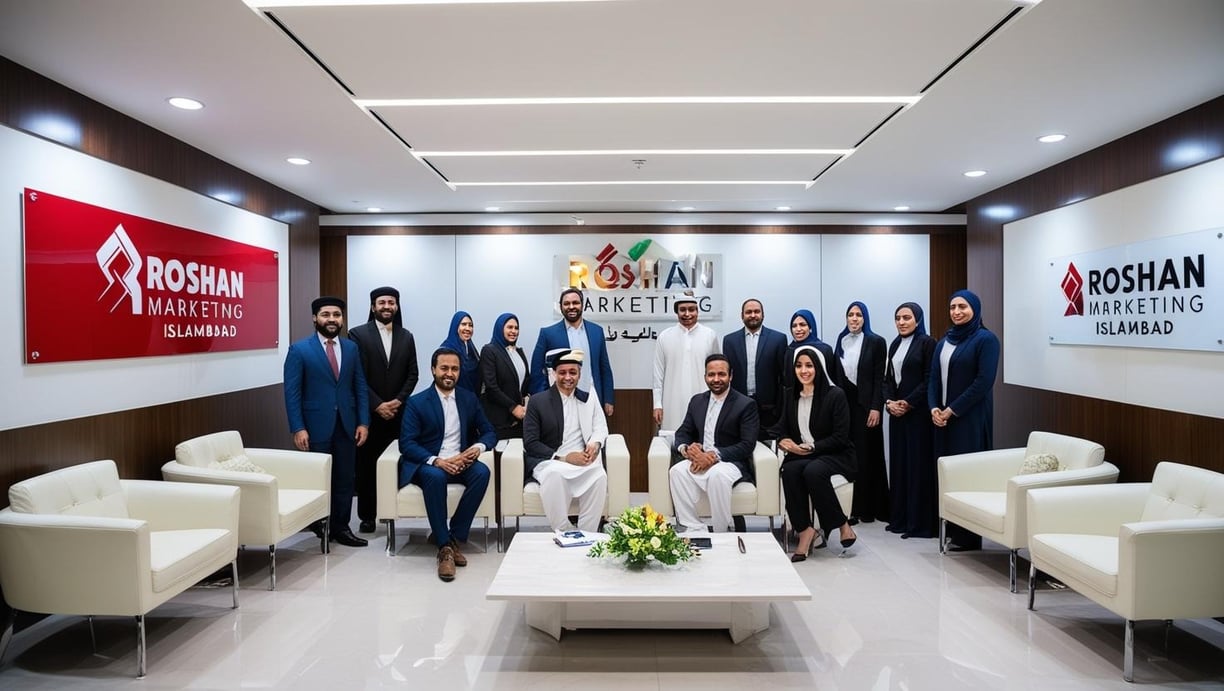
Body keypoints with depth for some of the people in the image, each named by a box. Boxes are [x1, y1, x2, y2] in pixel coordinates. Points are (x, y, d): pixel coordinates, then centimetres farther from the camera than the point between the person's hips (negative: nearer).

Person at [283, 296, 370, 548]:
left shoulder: (351, 348, 8)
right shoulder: (299, 350, -4)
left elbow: (360, 387, 8)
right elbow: (292, 392, -7)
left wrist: (363, 422, 1)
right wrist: (298, 428, -13)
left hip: (346, 425, 4)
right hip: (316, 426, -3)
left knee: (344, 479, 7)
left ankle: (340, 527, 19)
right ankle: (319, 527, 24)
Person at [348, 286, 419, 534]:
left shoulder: (406, 336, 10)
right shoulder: (358, 334, -1)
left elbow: (413, 374, 8)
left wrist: (398, 401, -5)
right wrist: (378, 405, -11)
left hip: (398, 412, 2)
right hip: (369, 412, -2)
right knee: (366, 465, 4)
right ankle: (367, 515, 15)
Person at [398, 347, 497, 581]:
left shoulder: (469, 399, 10)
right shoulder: (417, 402, -1)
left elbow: (489, 432, 12)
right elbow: (407, 444, -9)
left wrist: (478, 447, -12)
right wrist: (437, 461, -26)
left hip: (460, 463, 3)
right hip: (428, 464, -3)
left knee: (482, 472, -29)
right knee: (435, 476, -38)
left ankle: (455, 538, -19)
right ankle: (444, 547, -29)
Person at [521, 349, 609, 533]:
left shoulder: (590, 399, 16)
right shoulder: (537, 401, 4)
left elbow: (600, 427, 10)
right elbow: (530, 443, -2)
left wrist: (595, 443, -15)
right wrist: (563, 457, -14)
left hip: (582, 461, 2)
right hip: (548, 461, -2)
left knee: (599, 475, -30)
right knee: (555, 474, -36)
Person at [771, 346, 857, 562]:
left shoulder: (835, 395, -5)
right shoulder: (791, 395, 11)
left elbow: (841, 438, -9)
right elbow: (782, 429, 14)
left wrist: (812, 447, -15)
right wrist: (784, 441, -9)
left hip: (834, 456, -4)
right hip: (800, 455, 4)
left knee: (813, 471, -35)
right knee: (789, 471, -30)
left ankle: (842, 526, -15)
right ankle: (804, 531, -22)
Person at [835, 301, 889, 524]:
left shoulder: (876, 342, -2)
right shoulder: (841, 341, 11)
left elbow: (879, 378, -6)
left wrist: (876, 408, -13)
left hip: (865, 403, -4)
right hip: (844, 402, 4)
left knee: (867, 454, 1)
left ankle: (868, 507, 10)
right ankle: (850, 505, 14)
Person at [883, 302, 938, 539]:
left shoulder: (927, 343, -5)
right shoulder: (895, 345, 14)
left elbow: (929, 379, -11)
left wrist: (908, 403, -14)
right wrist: (889, 401, -2)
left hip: (918, 412, -6)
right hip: (896, 411, 7)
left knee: (919, 464, -2)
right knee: (898, 463, 9)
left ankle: (921, 522, 6)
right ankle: (900, 517, 18)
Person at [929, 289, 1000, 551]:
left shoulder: (985, 339, -6)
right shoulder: (944, 341, 14)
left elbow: (984, 382, -14)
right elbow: (933, 378, 12)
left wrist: (952, 410, -14)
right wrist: (934, 408, -4)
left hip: (971, 417, -6)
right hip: (943, 417, 6)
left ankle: (969, 535, 7)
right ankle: (951, 528, 18)